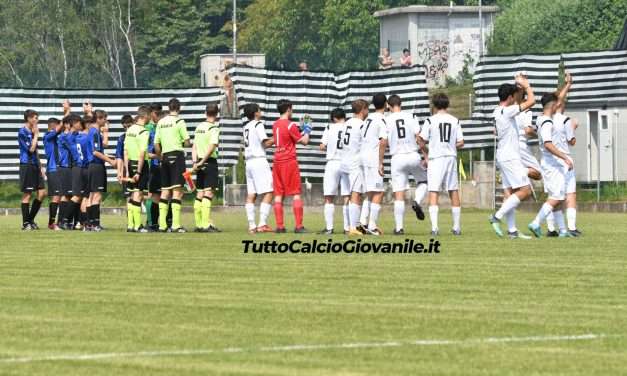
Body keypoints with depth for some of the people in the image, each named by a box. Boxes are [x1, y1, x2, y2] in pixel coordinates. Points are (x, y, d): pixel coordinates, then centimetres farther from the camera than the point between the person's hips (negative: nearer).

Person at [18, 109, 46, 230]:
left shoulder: (32, 132, 15)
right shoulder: (22, 132, -10)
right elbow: (31, 149, -17)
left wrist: (40, 167, 17)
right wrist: (36, 135, -7)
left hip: (35, 166, 8)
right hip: (26, 166, -8)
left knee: (42, 193, 4)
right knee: (27, 195, -4)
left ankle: (31, 220, 14)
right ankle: (26, 223, 2)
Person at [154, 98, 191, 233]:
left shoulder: (160, 122, 10)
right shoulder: (179, 121, -6)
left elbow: (156, 145, 10)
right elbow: (187, 142, -6)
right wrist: (190, 144, 16)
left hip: (165, 156, 6)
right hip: (177, 155, -6)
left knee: (165, 191, 8)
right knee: (177, 191, -7)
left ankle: (162, 224, 5)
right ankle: (176, 225, -14)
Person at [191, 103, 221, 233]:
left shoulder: (199, 127, 12)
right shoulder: (214, 128, -8)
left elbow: (194, 147, 10)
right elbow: (212, 147, -18)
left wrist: (195, 162, 6)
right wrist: (202, 162, -14)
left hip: (200, 163, 7)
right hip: (210, 162, -7)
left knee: (200, 193, 10)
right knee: (208, 193, -10)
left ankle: (199, 224, 11)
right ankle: (206, 224, -17)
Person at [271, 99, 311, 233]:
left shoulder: (275, 125, 11)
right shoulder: (291, 125, -11)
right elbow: (304, 141, -6)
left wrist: (302, 131, 23)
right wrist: (307, 132, 12)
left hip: (277, 162, 7)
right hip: (289, 162, -7)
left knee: (278, 194, 6)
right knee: (296, 194, -3)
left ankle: (279, 226, 3)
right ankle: (299, 226, -7)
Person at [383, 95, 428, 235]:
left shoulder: (387, 120, -1)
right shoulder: (410, 117, 1)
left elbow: (384, 143, -1)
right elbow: (419, 138, -3)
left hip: (397, 158, 0)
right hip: (413, 156, 0)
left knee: (399, 195, 1)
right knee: (423, 181, 26)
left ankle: (399, 227, -2)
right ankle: (417, 201, -3)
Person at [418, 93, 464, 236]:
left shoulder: (430, 121, -4)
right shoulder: (455, 121, 3)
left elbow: (421, 142, -6)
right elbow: (460, 143, 2)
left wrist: (426, 154, 12)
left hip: (435, 158, -3)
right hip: (451, 158, 3)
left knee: (433, 192, -4)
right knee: (454, 192, 11)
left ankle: (434, 227, -16)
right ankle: (457, 226, 15)